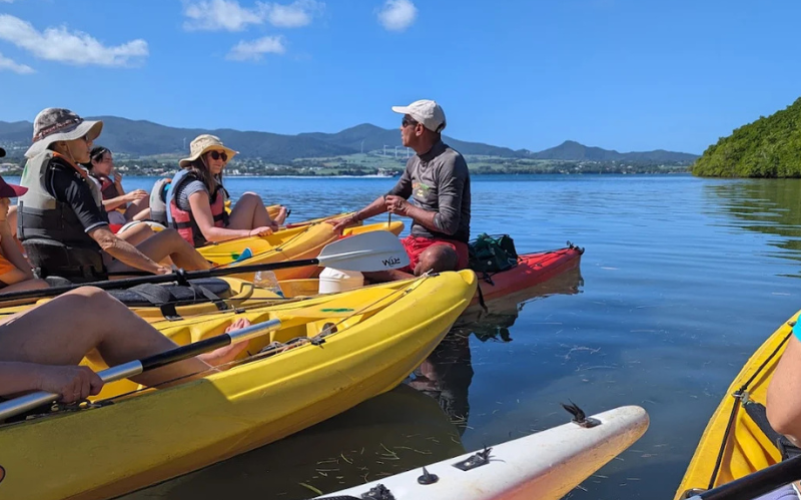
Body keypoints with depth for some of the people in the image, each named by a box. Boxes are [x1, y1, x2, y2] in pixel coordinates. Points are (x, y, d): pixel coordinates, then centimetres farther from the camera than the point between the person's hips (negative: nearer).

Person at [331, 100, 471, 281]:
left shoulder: (449, 162, -17)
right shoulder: (415, 162, 10)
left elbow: (448, 224, -23)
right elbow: (392, 197, 26)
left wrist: (407, 209, -11)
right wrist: (353, 218, 24)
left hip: (448, 246, -9)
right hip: (415, 243, 9)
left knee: (432, 260, -43)